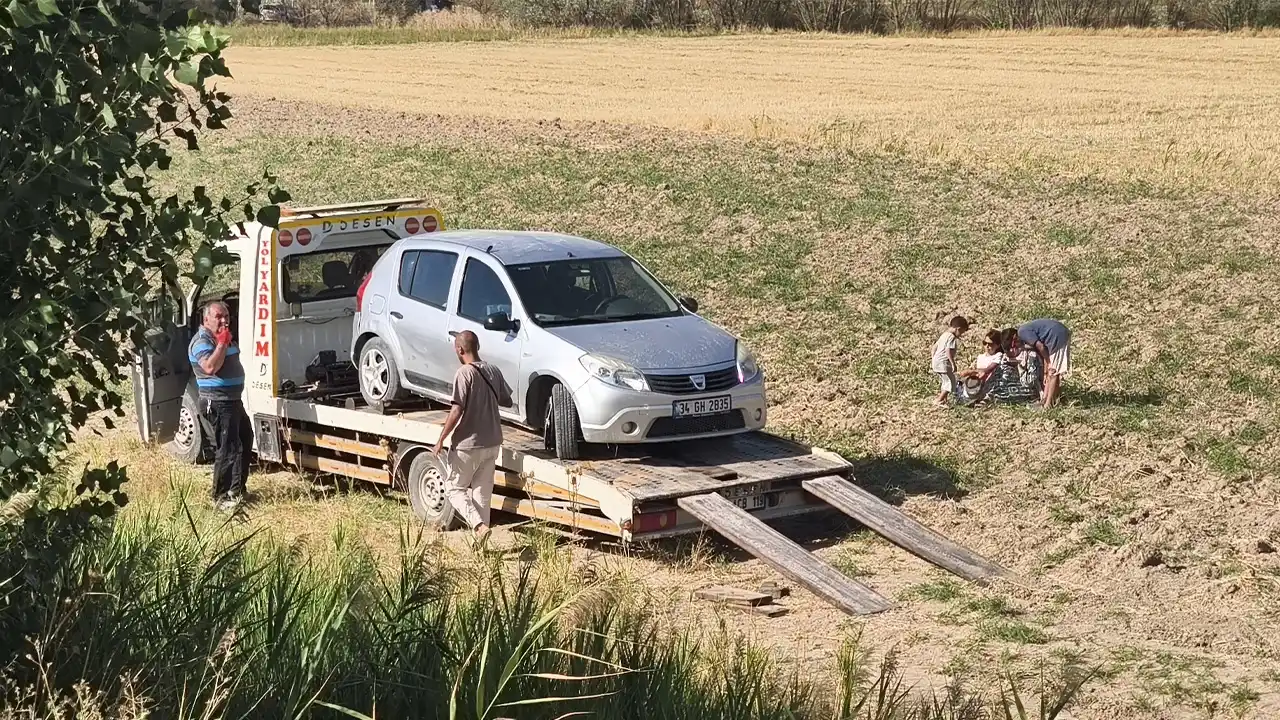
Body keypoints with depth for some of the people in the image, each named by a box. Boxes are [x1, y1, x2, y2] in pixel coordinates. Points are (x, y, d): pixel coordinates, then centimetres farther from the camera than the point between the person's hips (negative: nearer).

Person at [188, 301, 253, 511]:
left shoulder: (223, 337, 16)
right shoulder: (202, 341, -15)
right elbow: (210, 367, -32)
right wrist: (222, 344, -26)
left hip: (233, 399, 11)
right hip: (218, 402, -11)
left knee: (245, 441, 20)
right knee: (228, 450, -12)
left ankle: (237, 490, 31)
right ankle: (221, 498, -5)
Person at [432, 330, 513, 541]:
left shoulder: (464, 373, -16)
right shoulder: (493, 371, 3)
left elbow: (457, 410, -21)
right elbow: (506, 401, 11)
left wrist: (441, 439, -14)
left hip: (468, 445, -6)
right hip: (492, 443, 6)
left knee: (454, 488, 8)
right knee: (482, 493, 14)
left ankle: (478, 525, -13)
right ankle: (480, 540, 15)